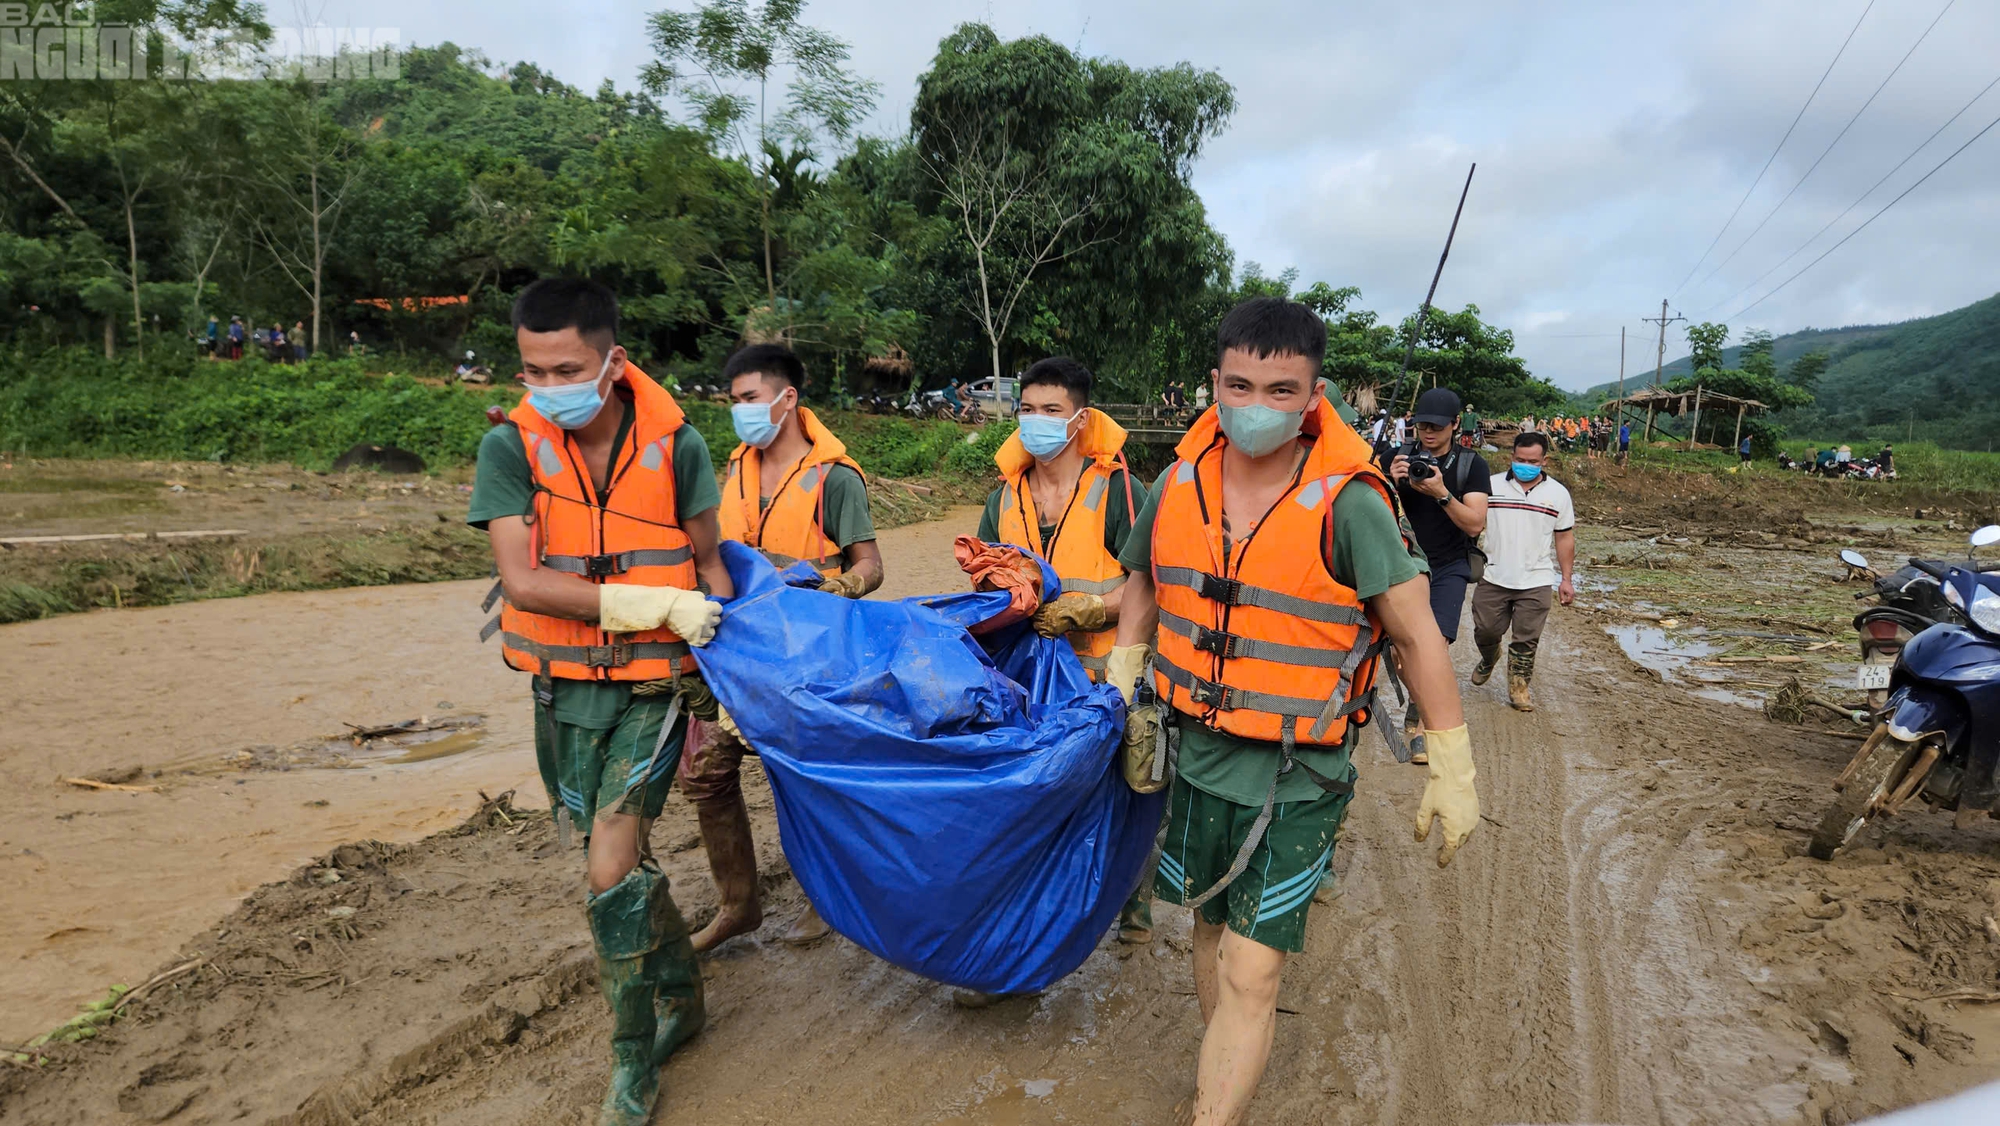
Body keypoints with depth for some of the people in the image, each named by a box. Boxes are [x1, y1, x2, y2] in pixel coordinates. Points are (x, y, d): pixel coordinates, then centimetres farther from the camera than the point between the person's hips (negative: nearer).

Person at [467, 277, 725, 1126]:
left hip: (653, 687, -2)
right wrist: (656, 603, -23)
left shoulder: (676, 444, -10)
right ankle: (682, 998, 40)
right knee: (624, 864, 15)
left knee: (611, 874, -10)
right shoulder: (510, 446, -9)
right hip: (563, 689, 3)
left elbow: (709, 564, 1)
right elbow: (522, 581, -17)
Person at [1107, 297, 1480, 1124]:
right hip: (1197, 754, 5)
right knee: (1210, 932, 22)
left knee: (1250, 977, -5)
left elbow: (1416, 634, -11)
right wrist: (1122, 693, 10)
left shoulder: (1346, 504, -17)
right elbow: (1142, 585, 14)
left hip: (1296, 778, -5)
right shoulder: (1179, 484, -3)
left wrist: (1453, 770, -8)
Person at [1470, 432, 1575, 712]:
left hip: (1536, 582, 0)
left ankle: (1518, 685, 18)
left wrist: (1567, 579, 6)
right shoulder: (1492, 485, -1)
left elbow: (1564, 537, 9)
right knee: (1485, 631, 8)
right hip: (1493, 577, 0)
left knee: (1526, 640, 3)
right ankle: (1489, 658, 39)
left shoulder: (1557, 493, 4)